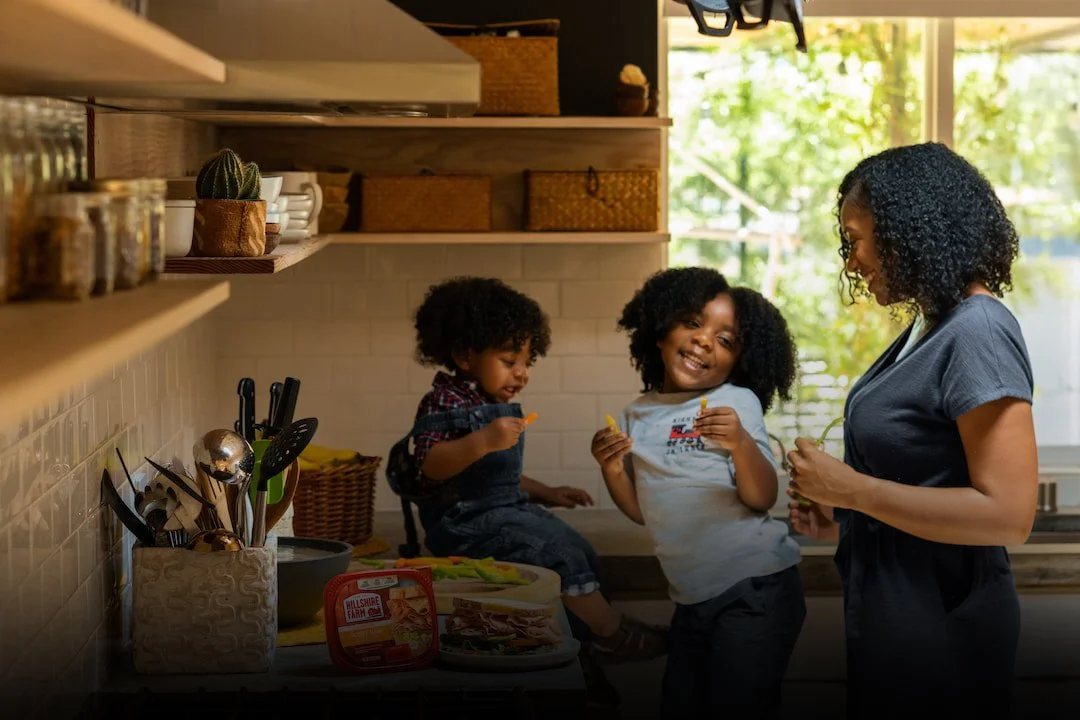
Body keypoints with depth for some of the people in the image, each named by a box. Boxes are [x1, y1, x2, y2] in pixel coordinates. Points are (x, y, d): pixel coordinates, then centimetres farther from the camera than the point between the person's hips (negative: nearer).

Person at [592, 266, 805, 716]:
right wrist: (611, 469, -4)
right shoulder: (638, 415, 8)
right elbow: (643, 512, 13)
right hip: (691, 598, 6)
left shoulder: (737, 402, -8)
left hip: (755, 589, -6)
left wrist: (741, 444, -31)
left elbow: (762, 499, -14)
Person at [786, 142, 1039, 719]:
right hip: (889, 608, 9)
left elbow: (1006, 514, -26)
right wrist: (843, 521, 3)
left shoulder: (978, 335, -20)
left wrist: (849, 488, -21)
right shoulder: (929, 328, 9)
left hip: (939, 623, -9)